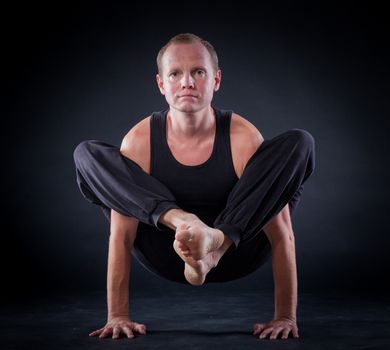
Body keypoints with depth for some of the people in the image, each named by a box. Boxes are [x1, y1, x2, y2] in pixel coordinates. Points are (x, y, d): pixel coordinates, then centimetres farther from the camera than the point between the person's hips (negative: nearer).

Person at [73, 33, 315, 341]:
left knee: (299, 142, -21)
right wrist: (117, 317, -19)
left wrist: (286, 317, -23)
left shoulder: (243, 138, -19)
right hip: (168, 257, 1)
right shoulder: (140, 141, -16)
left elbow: (282, 235, -19)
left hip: (235, 250, -1)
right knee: (87, 153, -16)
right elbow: (121, 238, -15)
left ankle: (217, 243, -35)